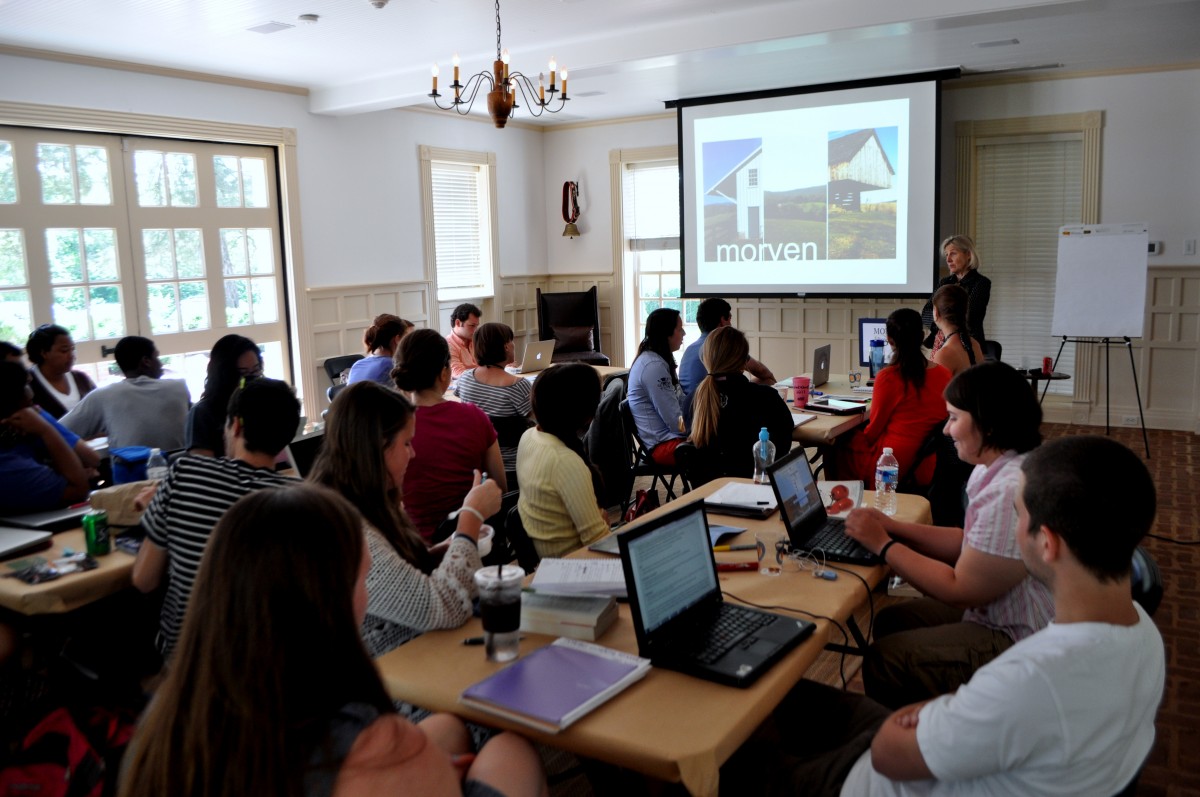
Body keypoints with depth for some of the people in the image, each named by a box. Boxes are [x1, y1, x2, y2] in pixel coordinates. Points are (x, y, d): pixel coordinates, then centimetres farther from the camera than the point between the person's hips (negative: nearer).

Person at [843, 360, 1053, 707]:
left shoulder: (1012, 493, -30)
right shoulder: (996, 469, 3)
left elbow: (959, 590, -22)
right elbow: (970, 544, 11)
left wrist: (883, 544, -13)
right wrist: (895, 527, 2)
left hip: (1017, 643, -10)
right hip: (996, 614, 10)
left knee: (882, 659, -10)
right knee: (890, 621, 14)